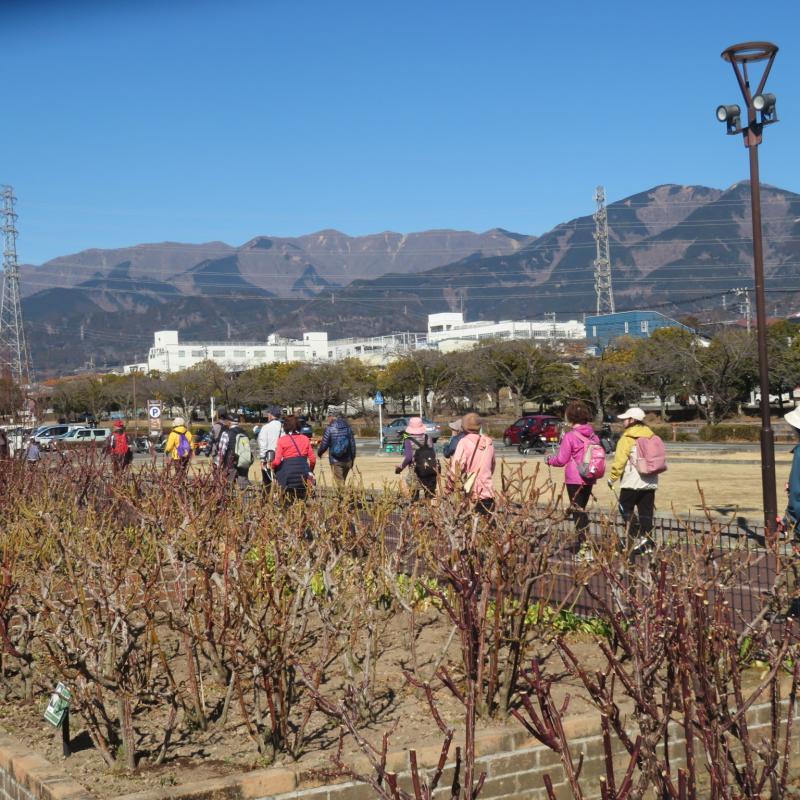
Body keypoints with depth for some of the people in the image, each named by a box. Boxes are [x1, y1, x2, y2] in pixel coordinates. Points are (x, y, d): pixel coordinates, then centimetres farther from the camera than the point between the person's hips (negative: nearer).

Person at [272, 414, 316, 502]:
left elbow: (277, 461, -7)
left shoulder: (282, 440, -3)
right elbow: (312, 459, 5)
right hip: (303, 474, 3)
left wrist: (272, 466, 14)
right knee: (301, 500, 12)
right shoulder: (305, 439, 6)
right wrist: (310, 471, 23)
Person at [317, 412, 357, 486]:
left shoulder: (329, 429, -8)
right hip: (347, 461, 4)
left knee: (339, 483, -1)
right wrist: (352, 459, 14)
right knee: (342, 481, 19)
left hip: (335, 461, -4)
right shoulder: (348, 428, 3)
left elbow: (324, 444, -6)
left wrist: (319, 452, 15)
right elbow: (353, 445, 4)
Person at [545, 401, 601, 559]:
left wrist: (549, 460, 11)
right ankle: (583, 546, 18)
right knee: (581, 511, 17)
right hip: (589, 479, 6)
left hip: (574, 480, -6)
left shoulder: (570, 436, -13)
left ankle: (585, 549, -6)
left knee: (578, 513, -2)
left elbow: (561, 460, -10)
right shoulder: (593, 436, 5)